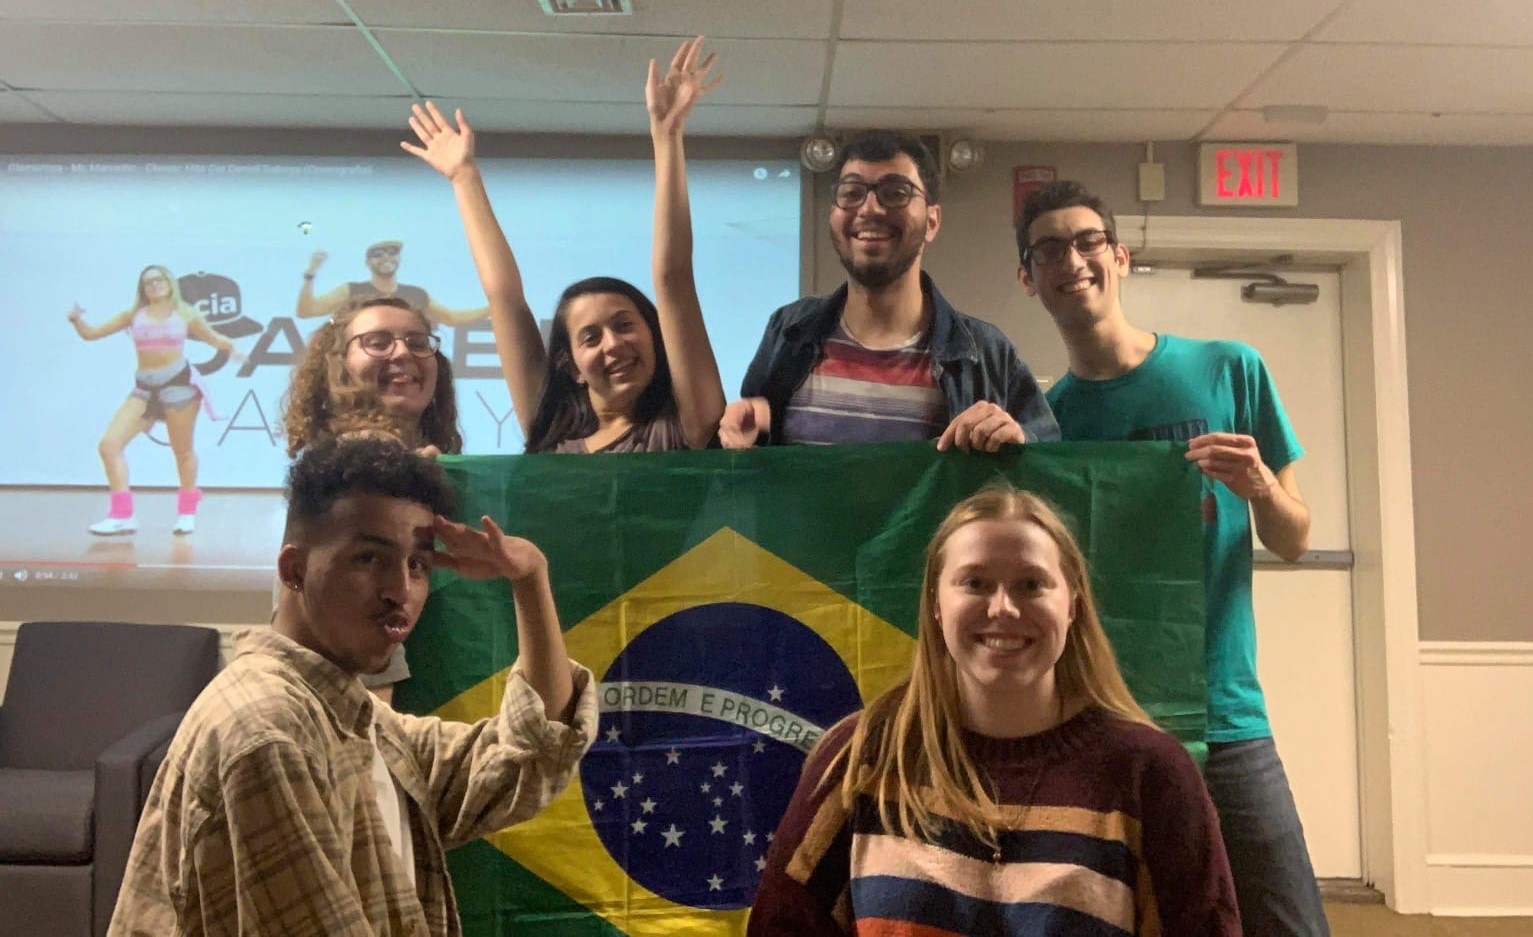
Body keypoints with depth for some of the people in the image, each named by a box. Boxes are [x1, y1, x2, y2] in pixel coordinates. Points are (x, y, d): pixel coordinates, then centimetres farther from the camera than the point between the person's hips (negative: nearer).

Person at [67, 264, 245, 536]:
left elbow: (213, 338, 12)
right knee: (108, 444, -10)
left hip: (179, 381, -3)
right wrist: (77, 320, -9)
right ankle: (122, 515, -8)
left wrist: (231, 348, -9)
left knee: (183, 451, 7)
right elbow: (91, 333, 11)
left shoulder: (184, 313, 5)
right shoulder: (134, 314, 9)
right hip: (143, 387, 3)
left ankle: (187, 512, 26)